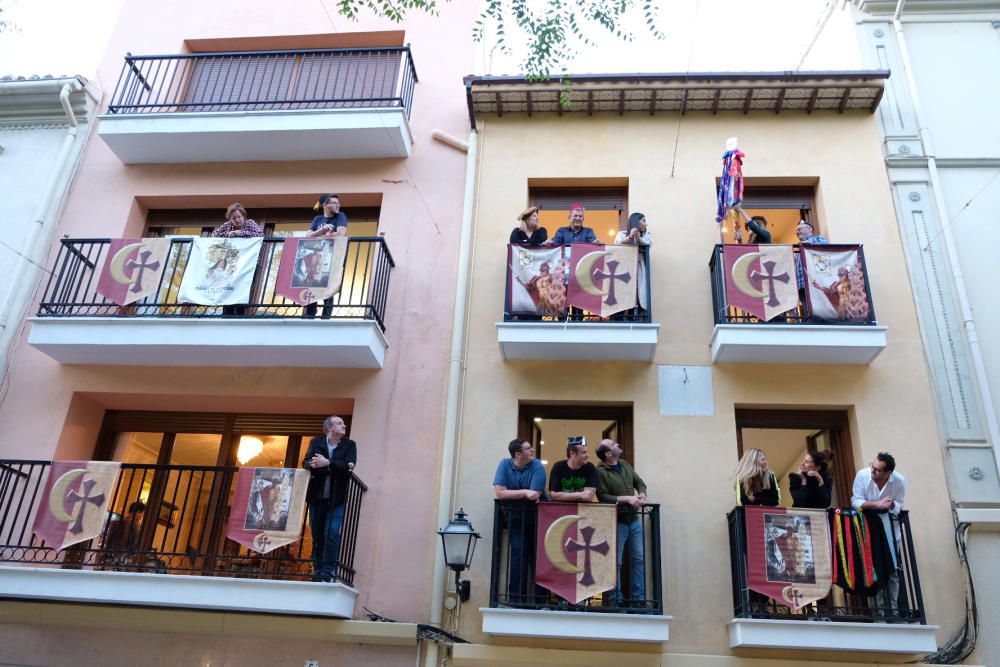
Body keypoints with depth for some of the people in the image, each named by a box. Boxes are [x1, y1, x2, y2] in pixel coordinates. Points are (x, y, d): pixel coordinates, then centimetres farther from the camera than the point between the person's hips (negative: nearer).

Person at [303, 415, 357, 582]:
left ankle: (327, 572, -7)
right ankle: (317, 572, 15)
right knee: (317, 535, 6)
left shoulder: (349, 445, 4)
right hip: (316, 497, 2)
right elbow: (306, 462, -3)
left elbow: (349, 466, -11)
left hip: (336, 499, -2)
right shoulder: (316, 442, 9)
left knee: (332, 534, -11)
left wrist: (327, 463, -21)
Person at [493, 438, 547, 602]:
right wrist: (524, 492, -19)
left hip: (537, 515, 0)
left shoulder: (537, 466, -9)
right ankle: (515, 597, 0)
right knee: (519, 552, -10)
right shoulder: (505, 465, -6)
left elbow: (534, 496, -18)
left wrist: (511, 494, -12)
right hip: (516, 516, 0)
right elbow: (499, 493, -16)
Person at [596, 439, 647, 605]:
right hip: (616, 522, -7)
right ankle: (616, 598, 10)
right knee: (615, 562, 0)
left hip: (634, 519, 7)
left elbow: (639, 482, 18)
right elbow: (603, 497, -19)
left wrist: (642, 494, -3)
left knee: (639, 559, 8)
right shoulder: (600, 471, -13)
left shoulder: (625, 464, 10)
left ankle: (639, 597, 17)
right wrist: (626, 499, -21)